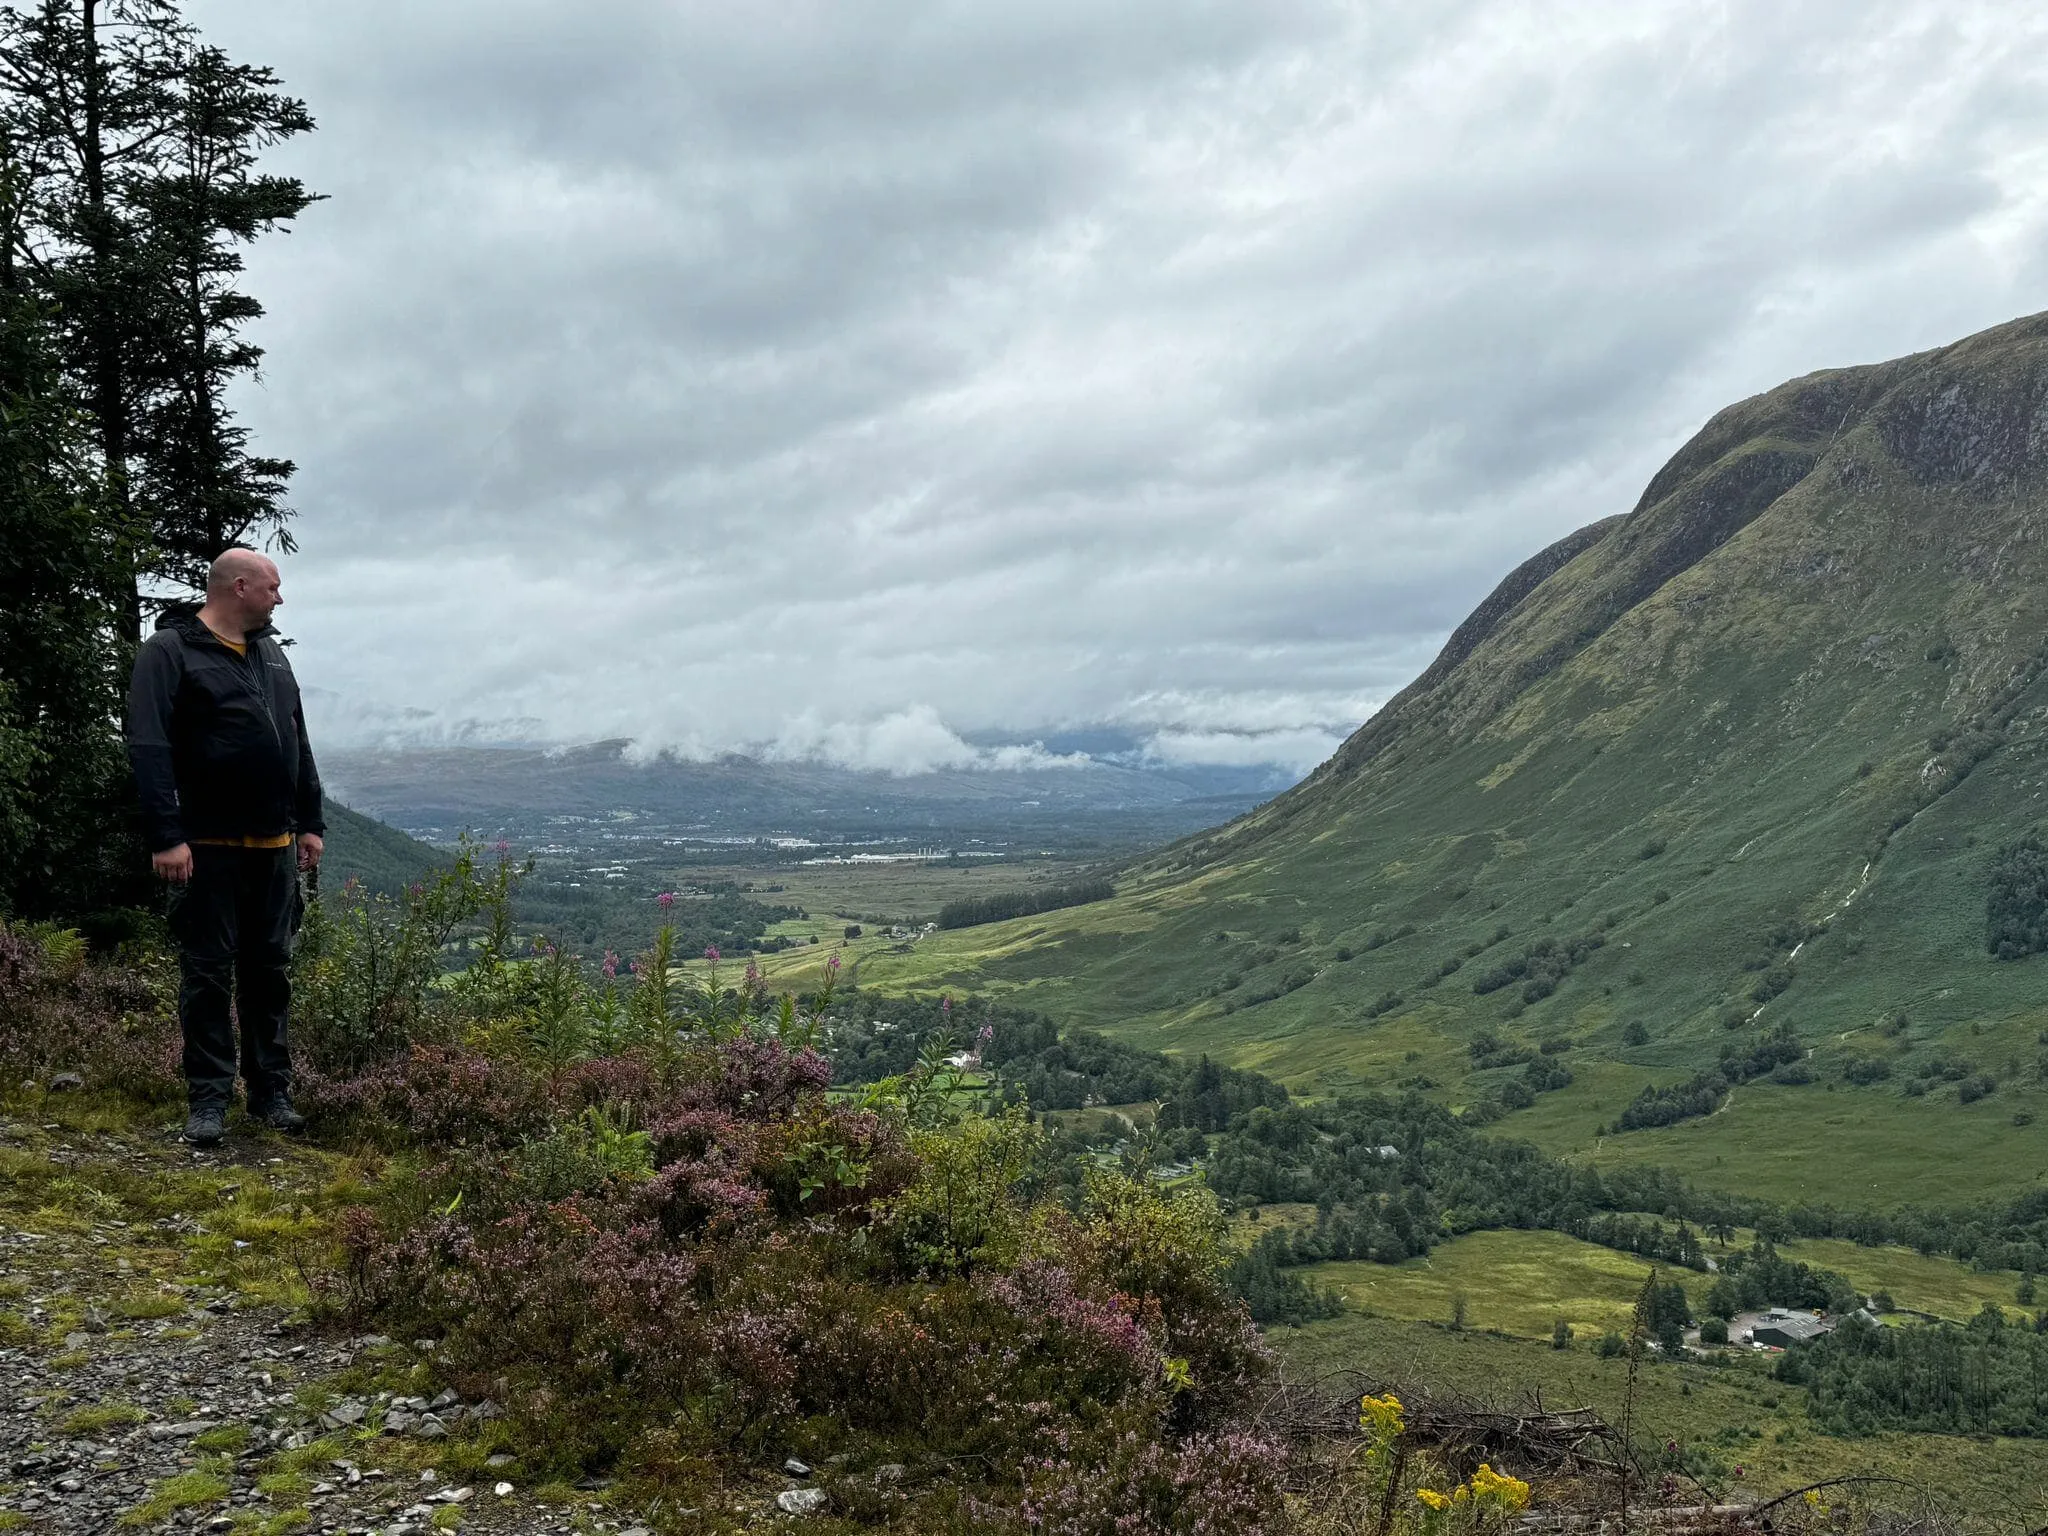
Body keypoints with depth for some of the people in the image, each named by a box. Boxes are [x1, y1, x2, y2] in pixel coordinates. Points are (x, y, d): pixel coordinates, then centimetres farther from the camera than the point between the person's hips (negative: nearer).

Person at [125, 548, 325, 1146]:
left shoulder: (270, 650, 15)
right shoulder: (170, 651, -7)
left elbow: (297, 742, 20)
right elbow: (148, 748, -13)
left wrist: (310, 822, 16)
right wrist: (166, 837, -19)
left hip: (273, 847, 6)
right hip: (207, 849, -6)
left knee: (270, 970, 10)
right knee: (208, 974, 0)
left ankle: (272, 1091, 18)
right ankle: (208, 1098, 8)